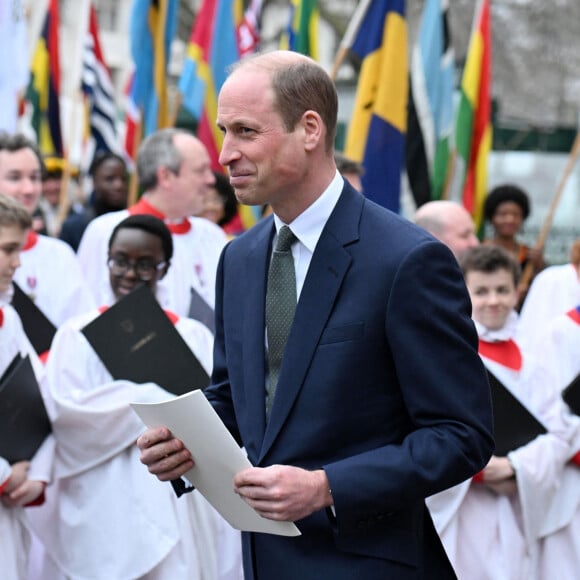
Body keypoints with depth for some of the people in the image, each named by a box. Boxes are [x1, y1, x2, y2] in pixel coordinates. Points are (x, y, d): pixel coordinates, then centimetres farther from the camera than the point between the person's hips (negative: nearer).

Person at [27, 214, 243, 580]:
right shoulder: (78, 334, 6)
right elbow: (67, 409, -10)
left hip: (182, 506, 2)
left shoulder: (194, 336, 12)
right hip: (104, 512, -2)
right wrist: (161, 400, -10)